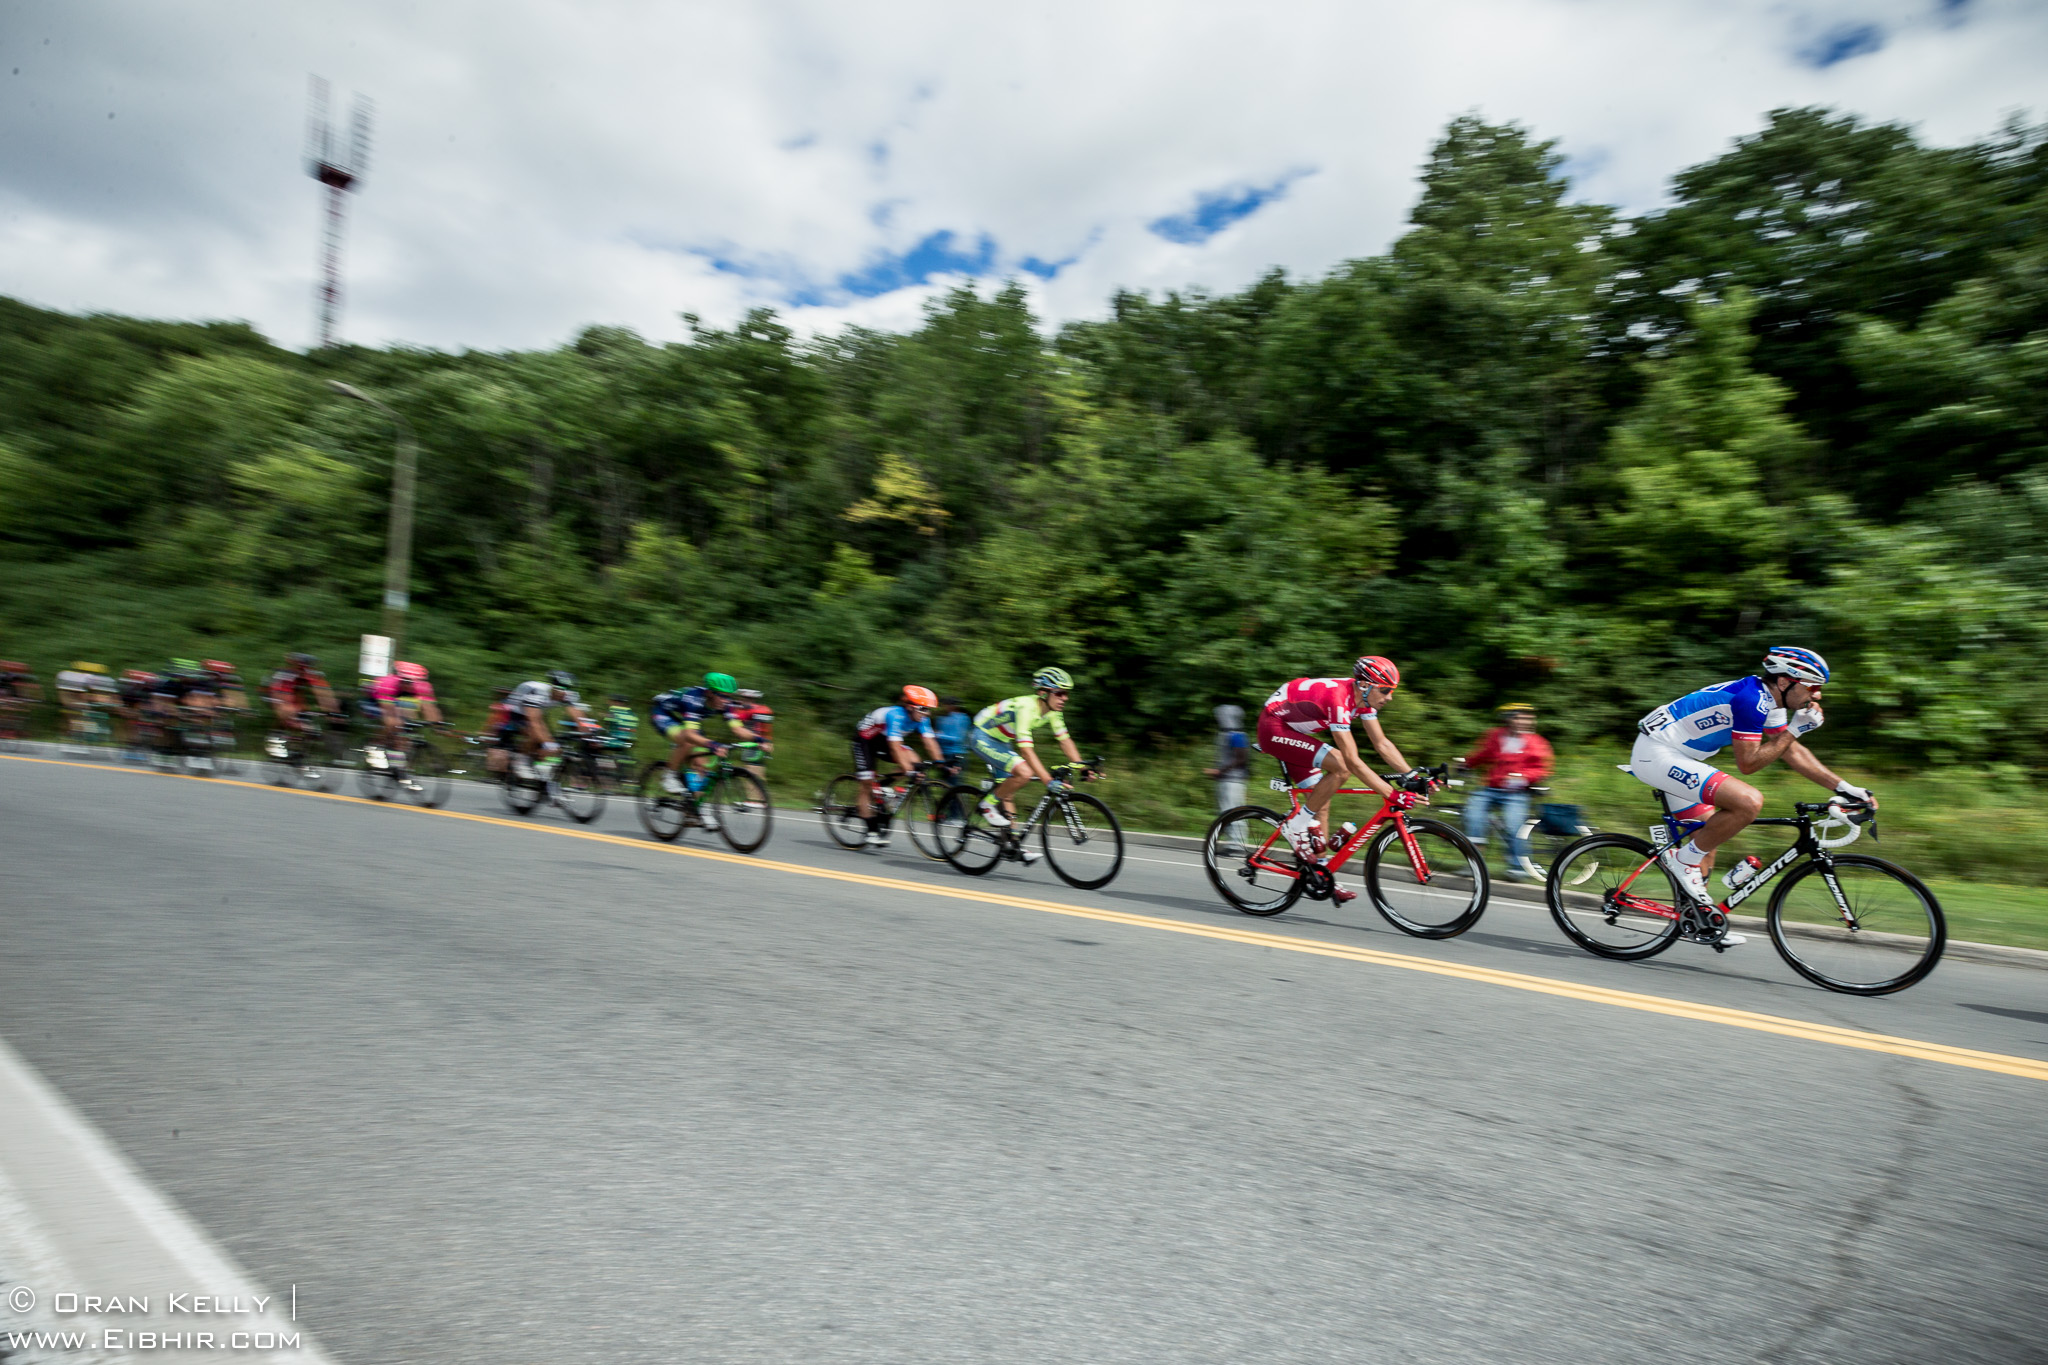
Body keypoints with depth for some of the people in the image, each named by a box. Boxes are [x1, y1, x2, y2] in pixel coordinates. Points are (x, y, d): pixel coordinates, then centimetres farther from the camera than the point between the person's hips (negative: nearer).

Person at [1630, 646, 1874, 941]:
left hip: (1671, 756, 11)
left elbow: (1792, 751, 21)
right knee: (1749, 801, -22)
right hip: (1656, 754, -11)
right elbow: (1748, 762, -15)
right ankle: (1683, 859, -6)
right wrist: (1794, 730, -8)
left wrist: (1844, 787, 19)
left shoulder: (1769, 700, 12)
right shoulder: (1751, 698, -18)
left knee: (1707, 834, 20)